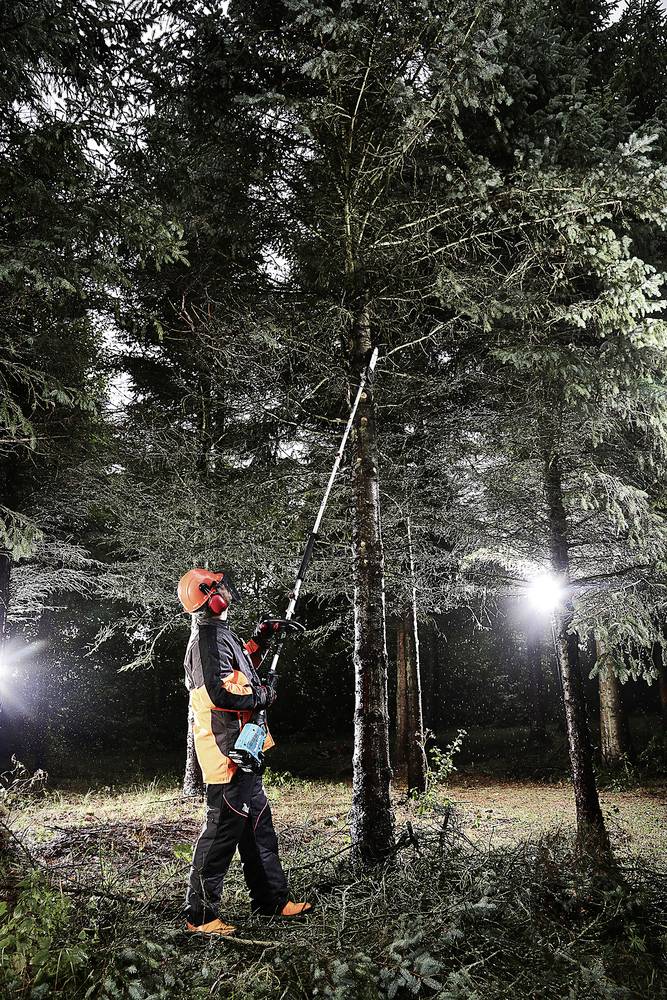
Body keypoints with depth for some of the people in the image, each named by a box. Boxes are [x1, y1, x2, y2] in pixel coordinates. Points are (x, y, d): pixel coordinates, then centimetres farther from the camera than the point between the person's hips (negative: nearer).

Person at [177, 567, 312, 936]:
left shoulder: (216, 634, 15)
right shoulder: (211, 636, -19)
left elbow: (239, 670, 29)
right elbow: (220, 692, -28)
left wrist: (259, 640, 18)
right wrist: (261, 697, -14)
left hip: (240, 752, 11)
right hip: (228, 753, -11)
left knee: (258, 825, 17)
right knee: (221, 832, -1)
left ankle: (272, 899, 28)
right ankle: (200, 915, 11)